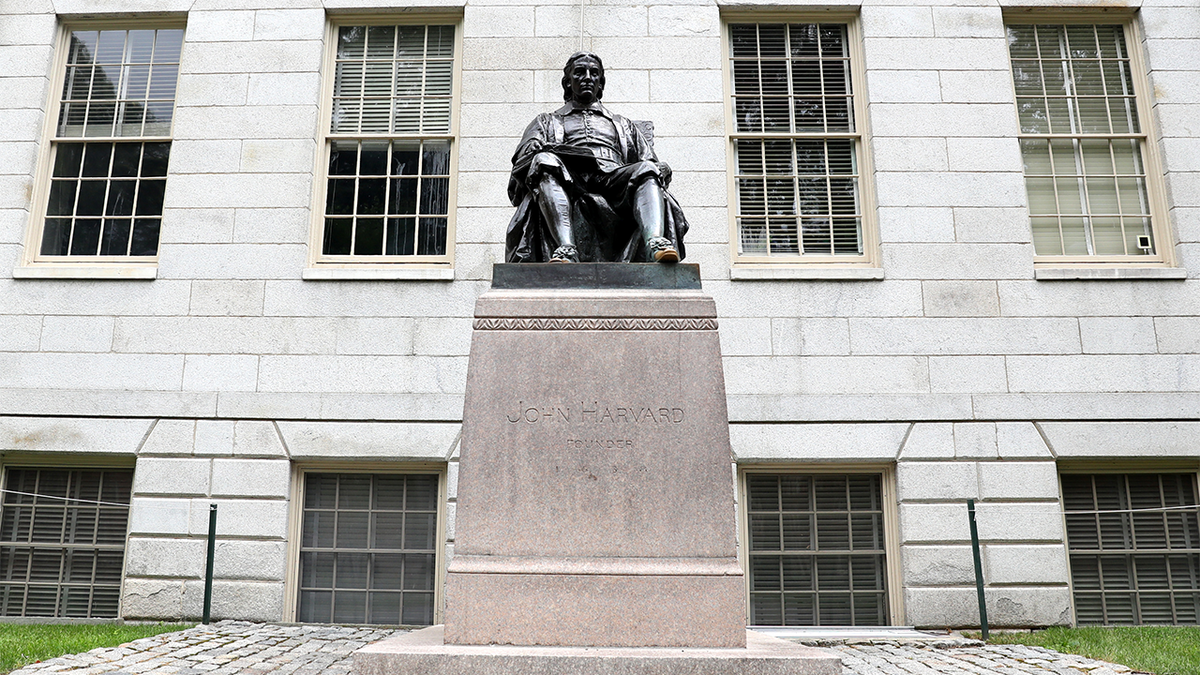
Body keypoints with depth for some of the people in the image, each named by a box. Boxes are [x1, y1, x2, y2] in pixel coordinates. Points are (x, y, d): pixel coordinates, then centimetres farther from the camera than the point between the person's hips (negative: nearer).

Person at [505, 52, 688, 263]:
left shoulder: (623, 125, 37)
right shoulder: (547, 122, 33)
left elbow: (650, 162, 24)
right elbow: (524, 159, 15)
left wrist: (655, 170, -3)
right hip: (568, 186, -1)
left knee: (646, 169, -28)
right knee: (544, 161, -32)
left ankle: (656, 241, -54)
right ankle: (565, 247, -52)